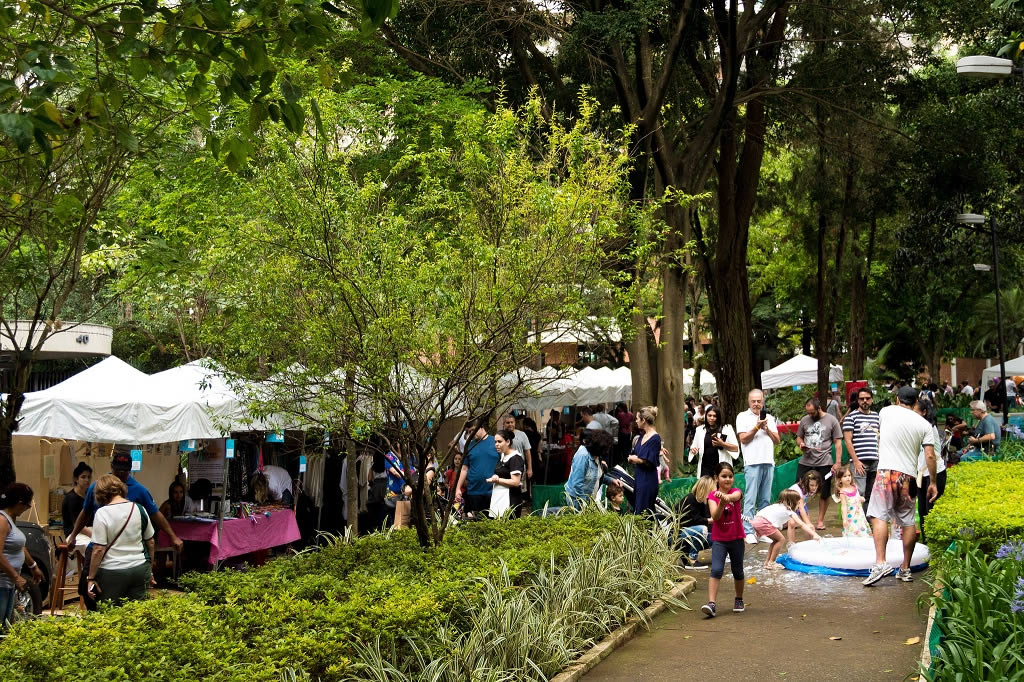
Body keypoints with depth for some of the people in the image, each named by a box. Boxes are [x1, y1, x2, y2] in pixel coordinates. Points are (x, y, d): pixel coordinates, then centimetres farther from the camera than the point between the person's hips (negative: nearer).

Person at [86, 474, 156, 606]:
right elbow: (150, 542, 10)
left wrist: (91, 578, -6)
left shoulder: (102, 513, -11)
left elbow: (98, 550, -13)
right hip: (140, 570, 4)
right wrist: (149, 569, 22)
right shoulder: (139, 509, 2)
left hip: (112, 572, -4)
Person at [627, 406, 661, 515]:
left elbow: (650, 462, -18)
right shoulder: (641, 437, 12)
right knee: (635, 509, 10)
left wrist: (635, 459, -3)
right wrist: (632, 458, -6)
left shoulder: (655, 438, -14)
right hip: (638, 477, 8)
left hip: (648, 480, -8)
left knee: (642, 512, -5)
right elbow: (634, 455, 17)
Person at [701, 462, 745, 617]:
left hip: (736, 538, 1)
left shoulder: (736, 492, -3)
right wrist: (721, 503, -38)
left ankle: (739, 599, 34)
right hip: (719, 539, -1)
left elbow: (735, 497, -31)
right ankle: (711, 603, -22)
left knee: (737, 571, 13)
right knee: (716, 570, -17)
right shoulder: (712, 496, -3)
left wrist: (725, 496, -54)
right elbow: (715, 517, -18)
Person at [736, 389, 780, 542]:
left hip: (768, 463, 5)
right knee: (750, 499, -8)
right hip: (752, 463, -5)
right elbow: (743, 438, -4)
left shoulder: (769, 418, 19)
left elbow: (777, 440, 14)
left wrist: (767, 429, -1)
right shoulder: (743, 417, 6)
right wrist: (757, 427, -11)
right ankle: (748, 532, -8)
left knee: (765, 500, 6)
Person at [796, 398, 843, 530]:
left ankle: (820, 520, 17)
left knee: (824, 493, 5)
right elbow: (799, 437, 19)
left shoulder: (831, 420, -2)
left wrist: (837, 462, -9)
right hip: (805, 461, 3)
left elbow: (838, 443, -2)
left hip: (824, 463, -2)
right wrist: (801, 443, -6)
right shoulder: (805, 420, 7)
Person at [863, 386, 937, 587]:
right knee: (908, 522, 10)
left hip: (887, 472, -3)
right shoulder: (924, 424, 7)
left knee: (879, 516, -8)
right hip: (909, 476, 3)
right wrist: (933, 482, 10)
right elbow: (930, 456, 1)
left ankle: (880, 562, -23)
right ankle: (905, 568, 15)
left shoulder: (886, 412, 5)